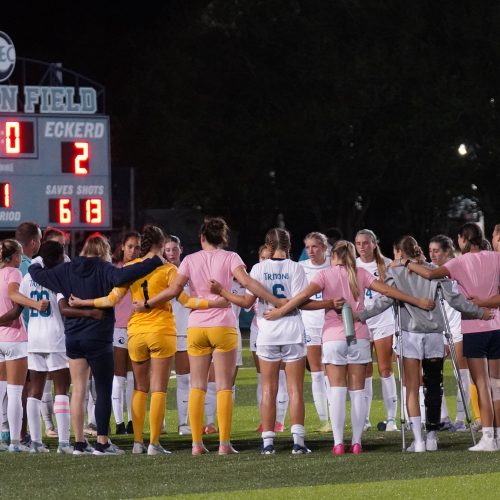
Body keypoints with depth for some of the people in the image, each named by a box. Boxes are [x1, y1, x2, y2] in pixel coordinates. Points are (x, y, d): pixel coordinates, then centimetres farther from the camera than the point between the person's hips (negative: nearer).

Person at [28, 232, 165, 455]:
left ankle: (79, 443, 8)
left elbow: (40, 275, 11)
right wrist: (156, 262, -25)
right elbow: (123, 275, -29)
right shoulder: (104, 270, -11)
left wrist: (34, 267, 35)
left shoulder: (66, 270, 4)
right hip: (98, 337, -5)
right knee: (104, 391, 2)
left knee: (78, 389, 9)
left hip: (73, 337, 5)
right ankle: (102, 443, -1)